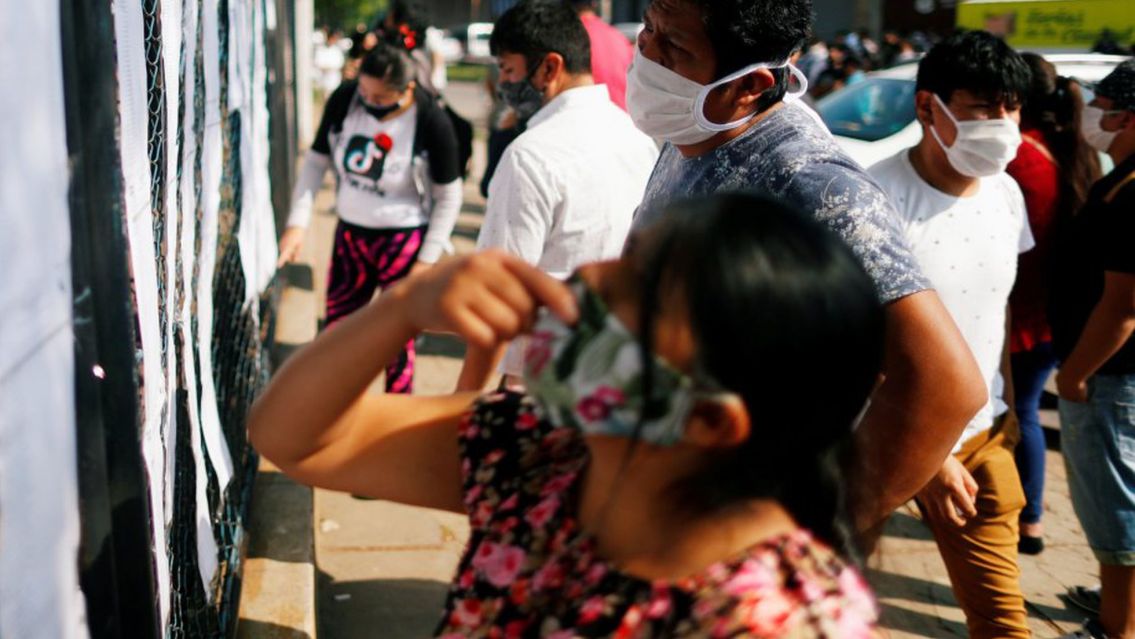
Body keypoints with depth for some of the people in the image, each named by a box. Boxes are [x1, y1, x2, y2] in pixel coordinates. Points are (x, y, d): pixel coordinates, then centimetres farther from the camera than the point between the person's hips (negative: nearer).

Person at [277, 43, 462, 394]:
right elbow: (316, 161, 0)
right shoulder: (343, 100, -10)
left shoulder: (433, 123, -20)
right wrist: (298, 222, -9)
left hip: (403, 242, -4)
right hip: (349, 234, 5)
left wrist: (427, 260, -11)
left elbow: (449, 197, -11)